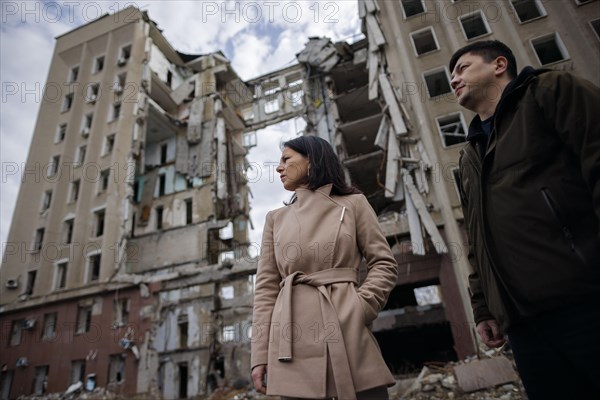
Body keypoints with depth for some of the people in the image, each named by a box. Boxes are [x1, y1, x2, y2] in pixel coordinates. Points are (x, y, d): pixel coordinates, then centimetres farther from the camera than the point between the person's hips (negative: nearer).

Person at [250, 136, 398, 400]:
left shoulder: (352, 203, 9)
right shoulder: (276, 219, 14)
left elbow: (384, 264, 6)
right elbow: (266, 287, 9)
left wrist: (360, 307, -10)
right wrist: (260, 355, 3)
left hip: (348, 330, -1)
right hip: (294, 341, 2)